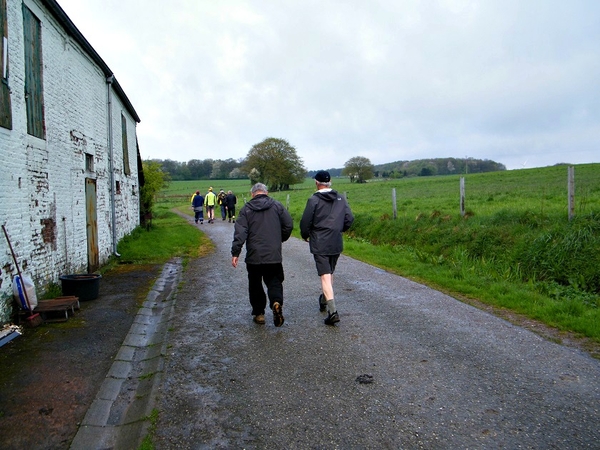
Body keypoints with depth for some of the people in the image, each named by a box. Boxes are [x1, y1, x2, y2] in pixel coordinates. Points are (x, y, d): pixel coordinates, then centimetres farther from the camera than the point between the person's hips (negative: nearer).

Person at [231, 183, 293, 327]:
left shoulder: (246, 209, 1)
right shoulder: (276, 206, 4)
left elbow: (240, 232, -6)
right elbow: (289, 225, 1)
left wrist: (235, 253, -5)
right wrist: (280, 239, 18)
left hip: (254, 256, 0)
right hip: (274, 255, 1)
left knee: (255, 285, 13)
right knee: (274, 281, 9)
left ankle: (258, 313, 16)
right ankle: (277, 302, -18)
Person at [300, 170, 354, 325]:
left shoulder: (314, 200, -10)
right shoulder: (340, 199, 5)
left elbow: (305, 222, -10)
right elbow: (349, 219, 3)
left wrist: (305, 236, 9)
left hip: (319, 244, -5)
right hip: (336, 244, 5)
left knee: (325, 276, -6)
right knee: (329, 273, 21)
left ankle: (333, 311, -14)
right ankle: (324, 301, 39)